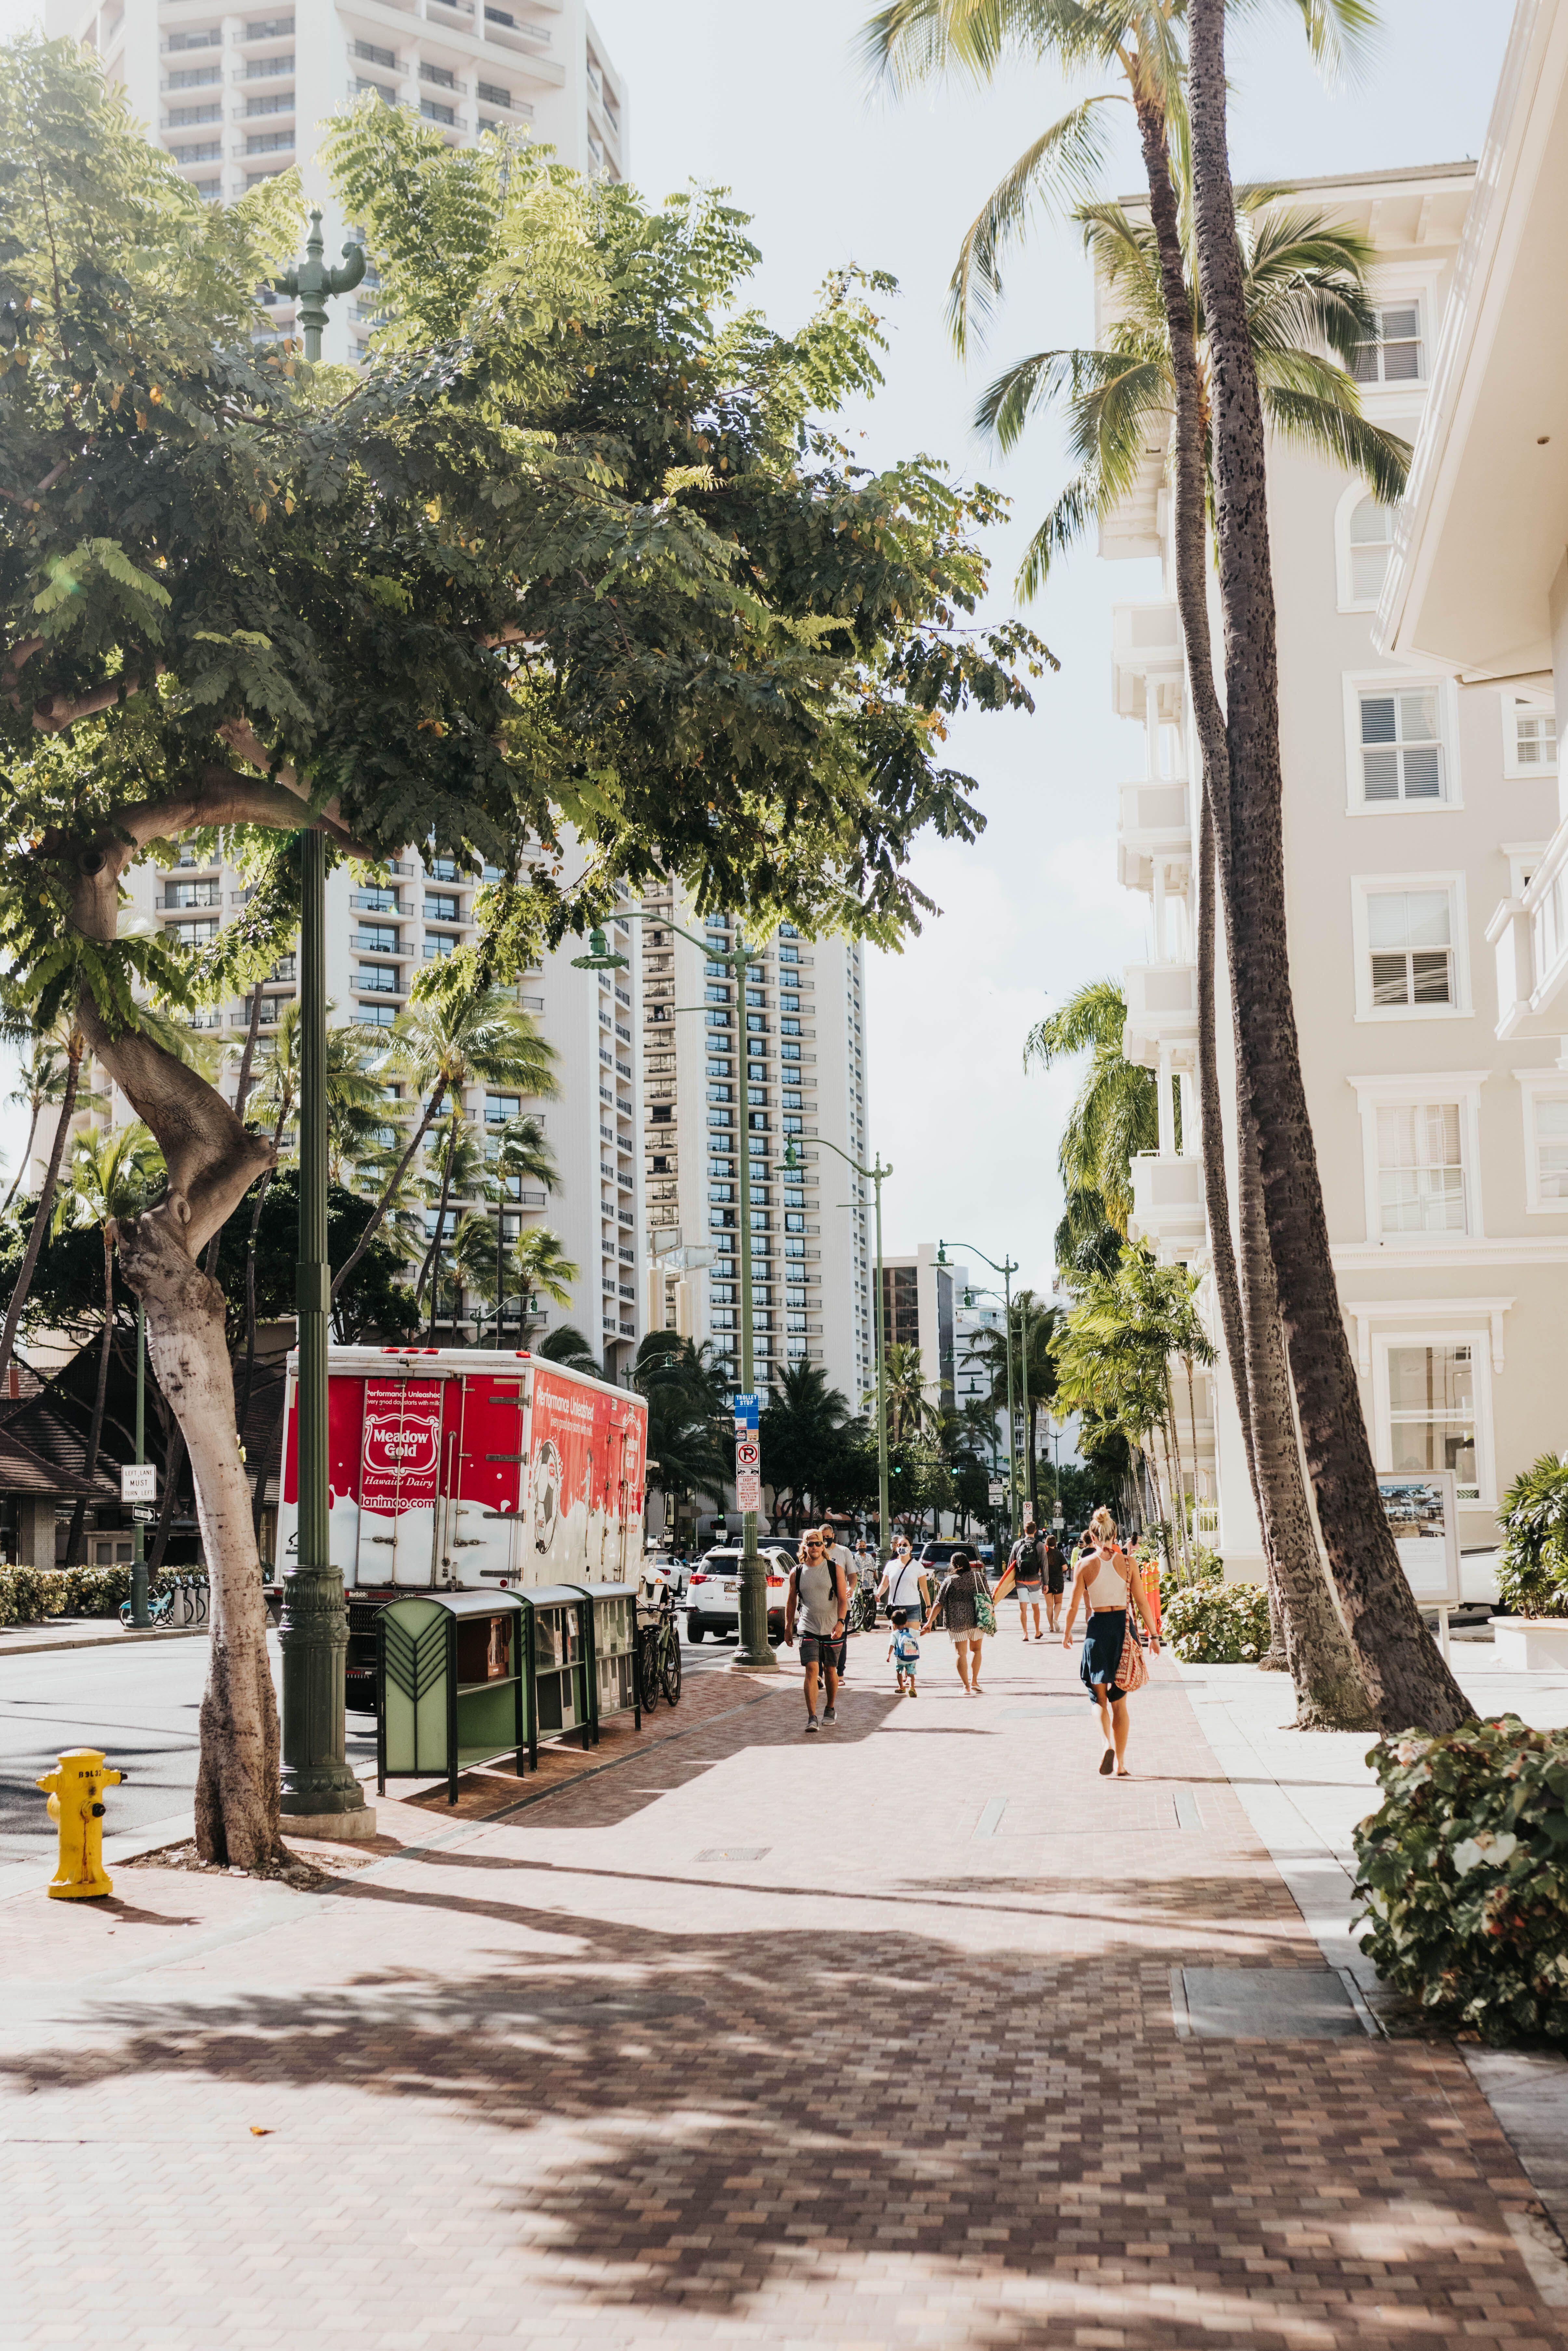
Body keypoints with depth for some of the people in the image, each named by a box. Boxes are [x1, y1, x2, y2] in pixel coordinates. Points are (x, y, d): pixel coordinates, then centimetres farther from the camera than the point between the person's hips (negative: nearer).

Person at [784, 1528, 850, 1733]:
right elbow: (791, 1601, 13)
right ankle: (812, 1717, -15)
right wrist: (788, 1628, 13)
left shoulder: (835, 1570, -1)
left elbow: (843, 1599, -4)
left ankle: (830, 1709, 32)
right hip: (808, 1630, 0)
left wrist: (840, 1622, -18)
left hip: (832, 1630, 0)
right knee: (812, 1670, -13)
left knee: (831, 1671, 11)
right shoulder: (797, 1573, 3)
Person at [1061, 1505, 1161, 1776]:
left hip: (1098, 1629, -1)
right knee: (1120, 1702, 11)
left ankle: (1108, 1744, -16)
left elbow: (1074, 1605, 0)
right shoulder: (1128, 1562, -3)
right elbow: (1142, 1602, -2)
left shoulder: (1085, 1565, -4)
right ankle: (1120, 1764, 10)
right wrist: (1153, 1635, 7)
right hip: (1123, 1628, 1)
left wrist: (1067, 1633, 16)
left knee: (1100, 1698, 11)